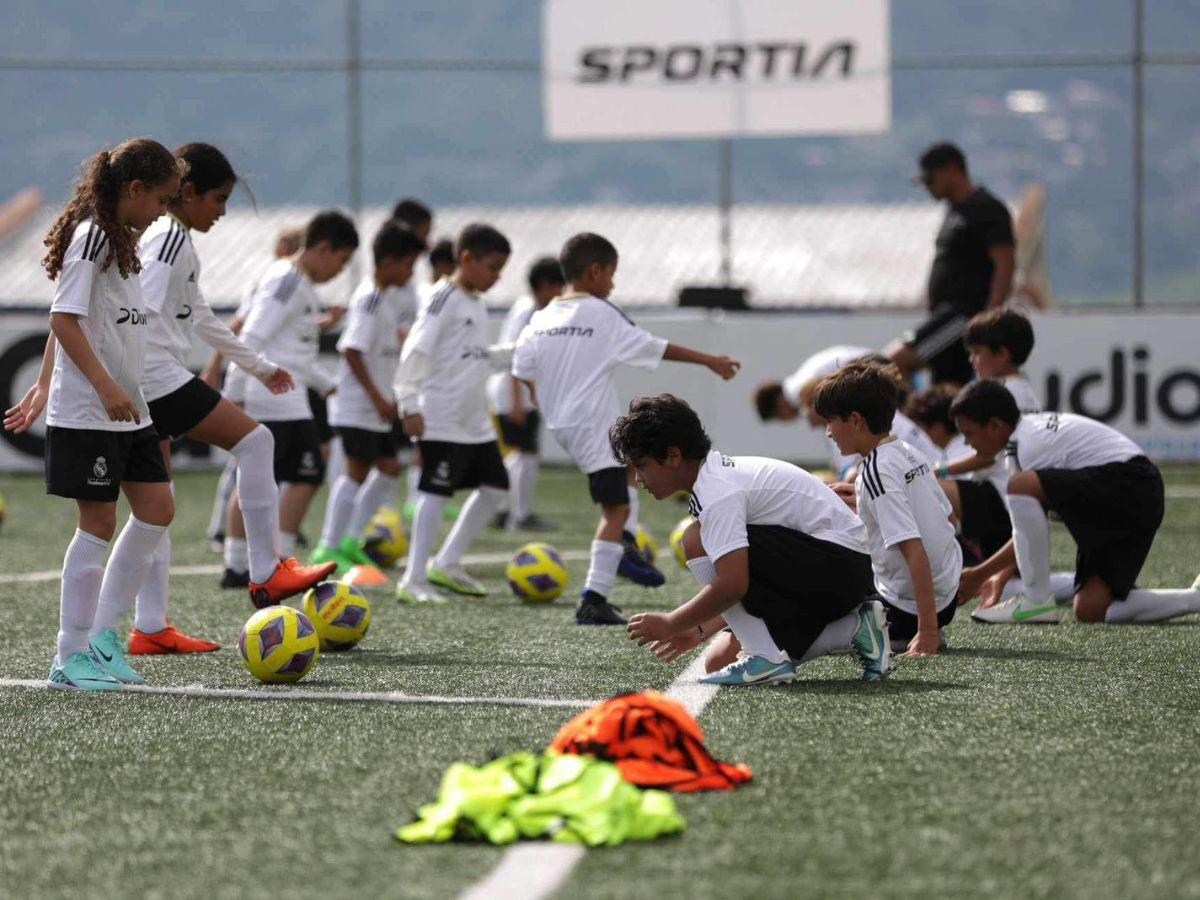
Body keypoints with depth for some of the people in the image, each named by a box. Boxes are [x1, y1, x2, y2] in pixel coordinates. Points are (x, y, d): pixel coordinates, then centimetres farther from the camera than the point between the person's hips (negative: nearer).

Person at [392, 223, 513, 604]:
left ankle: (446, 563, 20)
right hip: (442, 421, -9)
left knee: (494, 486, 10)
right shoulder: (444, 299, -11)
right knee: (436, 491, -10)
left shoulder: (477, 305, 16)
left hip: (476, 421, 9)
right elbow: (416, 351, -17)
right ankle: (413, 580, -6)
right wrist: (410, 405, -22)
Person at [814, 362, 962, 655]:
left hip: (905, 608, -8)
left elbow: (914, 550, -28)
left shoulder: (877, 472, -21)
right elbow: (947, 516, 15)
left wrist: (928, 631, -31)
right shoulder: (909, 452, 5)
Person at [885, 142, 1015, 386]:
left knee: (895, 361, -20)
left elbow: (1005, 267, -18)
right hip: (947, 312, 10)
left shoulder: (987, 209, -11)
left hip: (965, 312, -10)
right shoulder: (956, 209, 19)